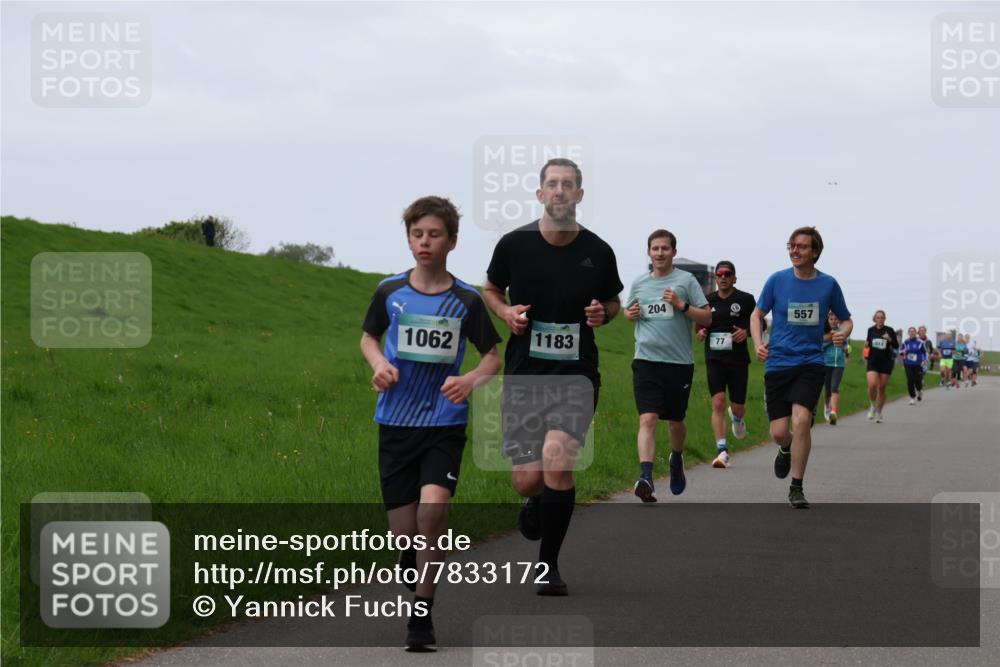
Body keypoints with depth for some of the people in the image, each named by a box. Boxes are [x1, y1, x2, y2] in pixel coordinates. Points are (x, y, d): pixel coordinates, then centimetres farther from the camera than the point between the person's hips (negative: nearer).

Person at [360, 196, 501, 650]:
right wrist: (378, 363, -3)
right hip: (396, 421, 2)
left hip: (445, 423, -2)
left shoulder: (466, 301, -2)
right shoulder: (390, 292, 2)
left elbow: (493, 356, 9)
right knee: (402, 532, 2)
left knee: (433, 509, -23)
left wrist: (470, 380, -12)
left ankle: (422, 611, -11)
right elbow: (368, 337, 19)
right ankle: (416, 584, 34)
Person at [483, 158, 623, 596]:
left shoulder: (598, 252, 0)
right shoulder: (514, 244, -2)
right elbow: (490, 289, 16)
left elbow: (613, 301, 17)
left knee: (557, 457, -23)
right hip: (523, 374, 1)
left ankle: (549, 565, -4)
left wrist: (603, 313, -6)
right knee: (527, 479, -5)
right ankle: (535, 501, 38)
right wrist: (506, 312, -5)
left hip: (576, 374, -1)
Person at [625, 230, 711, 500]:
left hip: (679, 362, -1)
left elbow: (707, 318, -2)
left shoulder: (686, 280, 0)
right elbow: (628, 311, 26)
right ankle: (645, 477, -25)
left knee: (675, 421, 13)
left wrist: (681, 305, -16)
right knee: (648, 419, -15)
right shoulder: (639, 283, 10)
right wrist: (631, 314, 3)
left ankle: (676, 460, 43)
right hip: (646, 361, 1)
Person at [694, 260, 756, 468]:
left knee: (737, 407, 6)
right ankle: (722, 450, -14)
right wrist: (700, 331, -2)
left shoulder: (746, 300, 0)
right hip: (714, 359, 1)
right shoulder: (708, 301, 8)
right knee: (718, 402, -14)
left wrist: (747, 332, -13)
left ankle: (737, 418, 46)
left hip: (738, 359, -1)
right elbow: (700, 324, 21)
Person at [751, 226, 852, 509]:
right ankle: (787, 449, 37)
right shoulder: (777, 280, 1)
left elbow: (846, 319, 14)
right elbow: (757, 315, 12)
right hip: (778, 362, 1)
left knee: (801, 419, -21)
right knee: (778, 432, -4)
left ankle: (796, 488, -7)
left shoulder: (828, 284, 1)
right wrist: (758, 343, -6)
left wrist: (843, 333, -9)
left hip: (811, 362, -1)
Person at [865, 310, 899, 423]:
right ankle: (872, 406, 7)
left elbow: (896, 346, 0)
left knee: (881, 388, 4)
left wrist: (890, 339, -19)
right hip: (873, 362, 1)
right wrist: (866, 344, -2)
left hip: (886, 362, -1)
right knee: (872, 385, -19)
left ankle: (879, 412, 18)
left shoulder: (889, 330, -2)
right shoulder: (871, 330, 5)